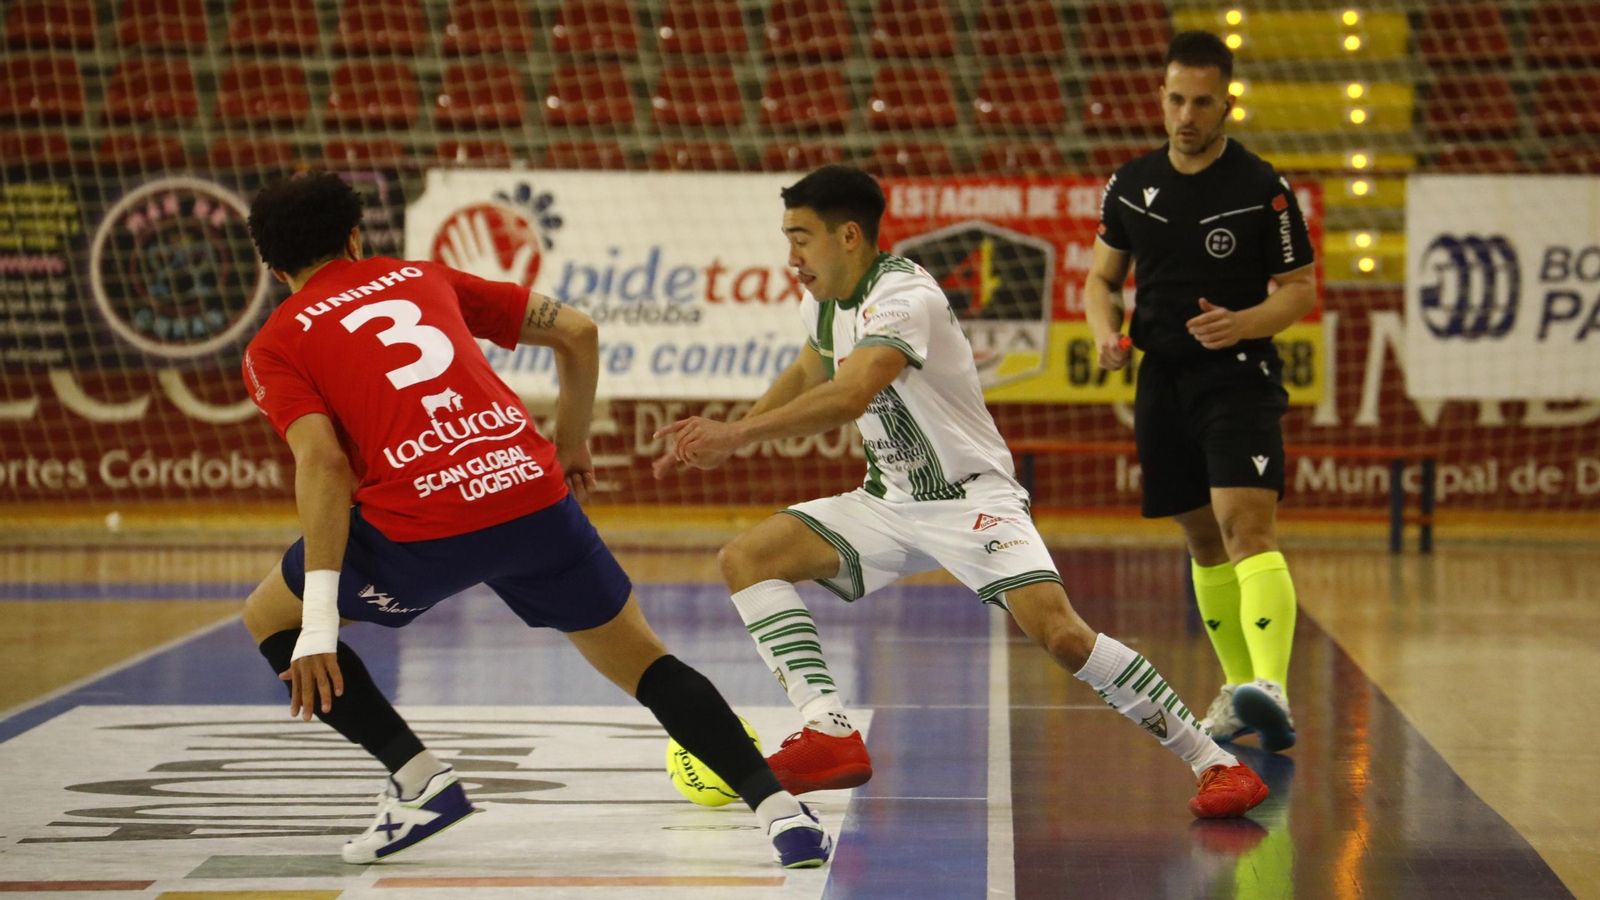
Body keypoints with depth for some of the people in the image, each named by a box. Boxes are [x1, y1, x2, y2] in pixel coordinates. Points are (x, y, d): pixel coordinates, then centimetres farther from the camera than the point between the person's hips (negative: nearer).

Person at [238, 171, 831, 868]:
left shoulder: (273, 347, 12)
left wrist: (318, 624, -11)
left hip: (421, 524, -4)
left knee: (269, 616, 20)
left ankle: (418, 781, 8)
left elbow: (323, 463, -6)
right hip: (532, 490, 4)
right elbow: (578, 332, 23)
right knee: (639, 659, 19)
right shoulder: (423, 278, 25)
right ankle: (781, 809, 2)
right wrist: (570, 445, 38)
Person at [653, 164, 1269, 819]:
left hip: (971, 499, -9)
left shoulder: (904, 296, -23)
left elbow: (848, 397, -39)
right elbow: (804, 378, 27)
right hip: (887, 503, 9)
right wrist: (725, 435, 17)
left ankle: (1214, 762, -13)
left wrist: (734, 435, -34)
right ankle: (829, 732, -18)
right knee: (745, 559, -8)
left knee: (1059, 632, -27)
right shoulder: (824, 301, 5)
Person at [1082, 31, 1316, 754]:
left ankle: (1271, 688, -33)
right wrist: (1107, 332, -3)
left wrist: (1244, 323, -19)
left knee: (1246, 526, -21)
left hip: (1241, 377, -5)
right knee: (1203, 539, 12)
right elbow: (1101, 276, 18)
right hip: (1163, 382, 5)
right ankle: (1237, 686, 25)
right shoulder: (1130, 185, 8)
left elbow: (1300, 289, 0)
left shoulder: (1262, 189, -4)